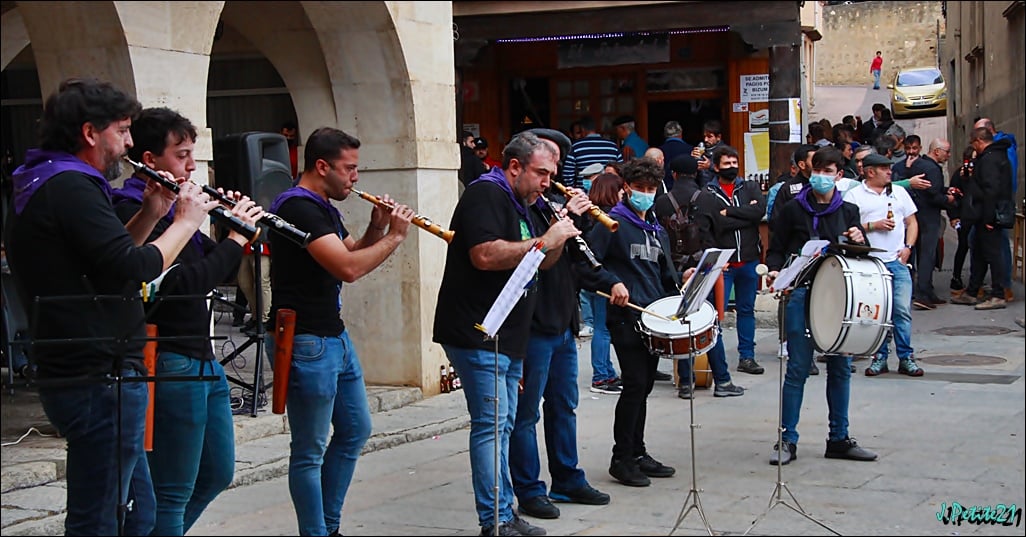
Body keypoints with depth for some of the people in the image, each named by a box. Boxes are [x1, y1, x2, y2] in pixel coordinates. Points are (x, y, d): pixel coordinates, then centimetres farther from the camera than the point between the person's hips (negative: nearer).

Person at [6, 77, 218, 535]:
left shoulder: (48, 186, 16)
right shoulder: (71, 188, -17)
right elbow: (134, 269, -25)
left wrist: (150, 216, 12)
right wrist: (186, 220, -10)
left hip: (77, 374, 11)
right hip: (99, 380, -11)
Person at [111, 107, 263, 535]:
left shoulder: (172, 207, 13)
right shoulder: (133, 213, -16)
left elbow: (213, 270, 19)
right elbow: (180, 284, -26)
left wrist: (238, 224, 2)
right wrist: (236, 236, -19)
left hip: (202, 358, 10)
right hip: (171, 364, -10)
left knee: (217, 474, 20)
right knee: (173, 492, -1)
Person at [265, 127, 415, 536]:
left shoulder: (325, 209, 14)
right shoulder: (298, 207, -18)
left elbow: (352, 254, 20)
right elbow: (348, 268, -27)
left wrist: (376, 230, 3)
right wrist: (394, 236, -15)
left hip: (335, 334, 11)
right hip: (305, 342, -11)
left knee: (355, 430, 18)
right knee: (310, 450, 0)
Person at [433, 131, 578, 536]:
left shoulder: (520, 204, 19)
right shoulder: (485, 195, -12)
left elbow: (542, 264, 22)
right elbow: (485, 255, -26)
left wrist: (562, 233, 5)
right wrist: (544, 240, -20)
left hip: (508, 336, 10)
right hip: (476, 333, -10)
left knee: (503, 425, 12)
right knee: (491, 423, -9)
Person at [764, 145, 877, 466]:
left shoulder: (848, 212, 13)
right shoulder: (793, 209, 5)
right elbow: (776, 250, 7)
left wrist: (859, 242, -10)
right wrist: (774, 271, -13)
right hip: (800, 294, -3)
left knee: (840, 367, 8)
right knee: (798, 367, -4)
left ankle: (839, 439, 19)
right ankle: (787, 440, 2)